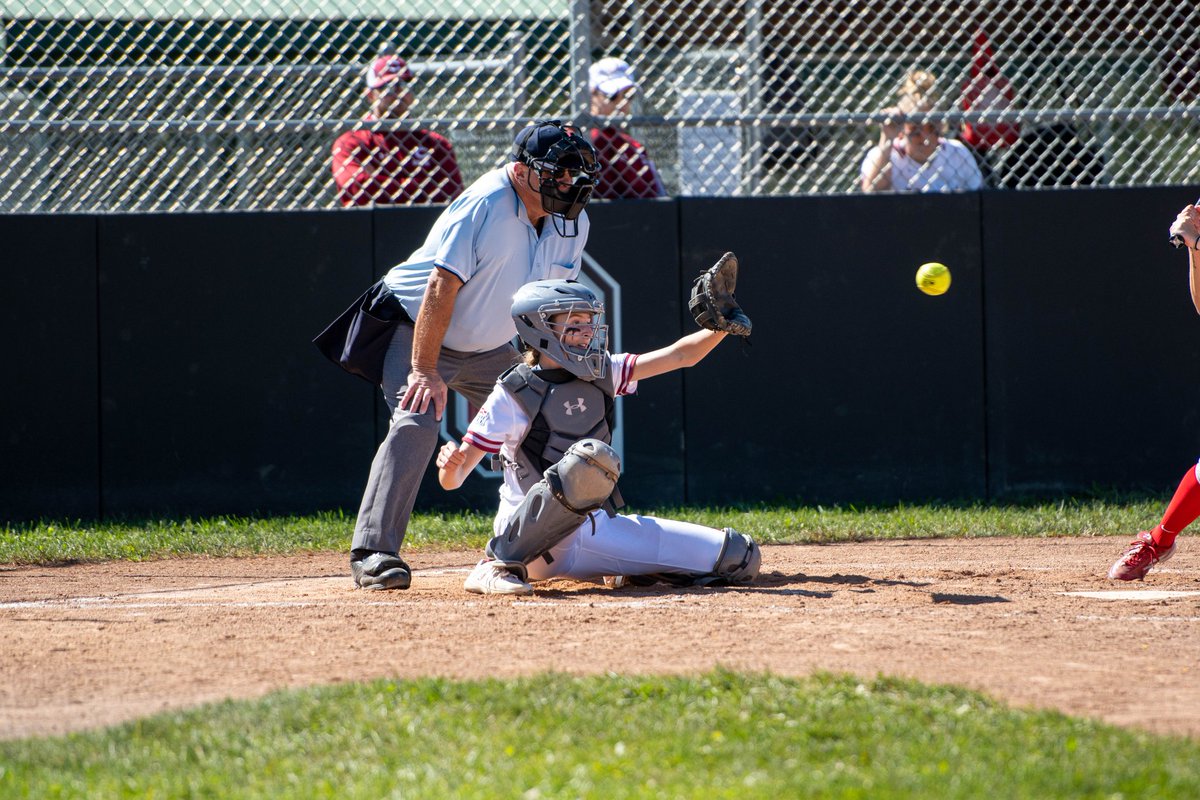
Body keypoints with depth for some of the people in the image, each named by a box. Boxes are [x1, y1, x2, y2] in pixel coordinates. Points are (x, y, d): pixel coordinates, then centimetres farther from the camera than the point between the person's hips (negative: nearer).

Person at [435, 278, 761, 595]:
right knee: (590, 459, -40)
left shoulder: (601, 374, 8)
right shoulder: (512, 395, -9)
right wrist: (449, 465, -34)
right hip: (529, 534, -5)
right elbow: (452, 479, -11)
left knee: (739, 557, -5)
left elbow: (680, 356, 4)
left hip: (596, 530, 5)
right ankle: (499, 565, -26)